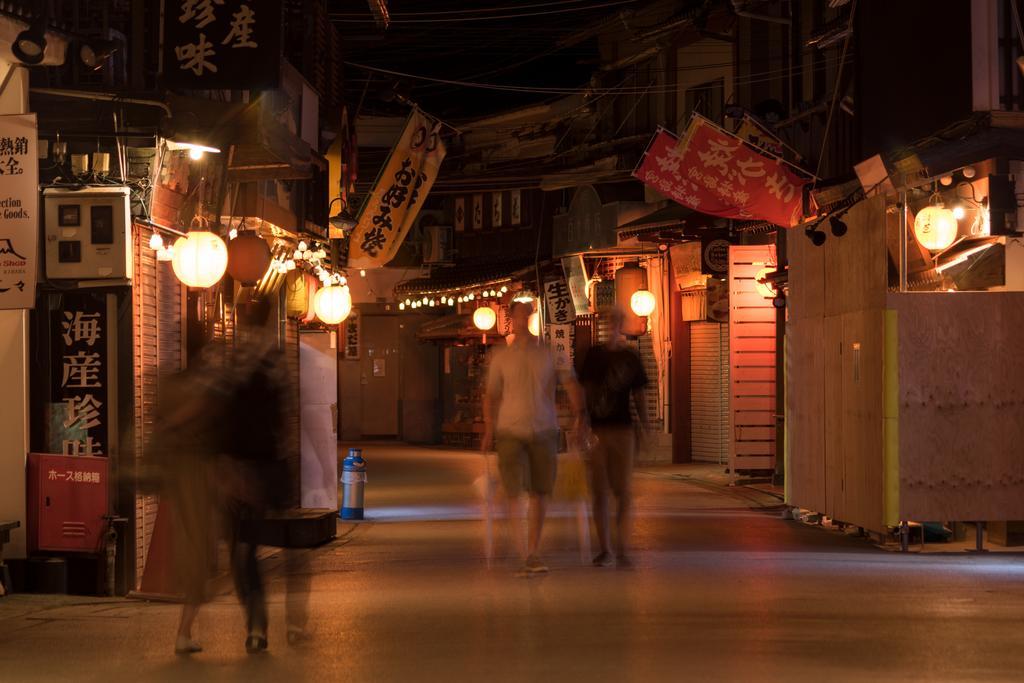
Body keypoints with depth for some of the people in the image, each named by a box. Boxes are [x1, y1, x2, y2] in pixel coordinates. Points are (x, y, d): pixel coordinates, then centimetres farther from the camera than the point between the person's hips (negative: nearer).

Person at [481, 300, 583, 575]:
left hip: (544, 432, 1)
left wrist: (579, 416, -21)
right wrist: (488, 431, -1)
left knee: (540, 493, 3)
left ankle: (533, 554, 13)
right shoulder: (501, 357, 3)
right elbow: (491, 395, 8)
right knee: (513, 492, -11)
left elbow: (570, 385, -6)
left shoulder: (550, 353, 1)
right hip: (510, 433, -1)